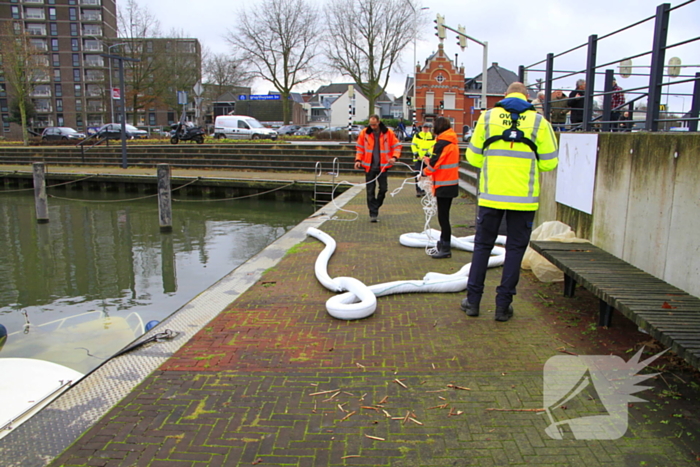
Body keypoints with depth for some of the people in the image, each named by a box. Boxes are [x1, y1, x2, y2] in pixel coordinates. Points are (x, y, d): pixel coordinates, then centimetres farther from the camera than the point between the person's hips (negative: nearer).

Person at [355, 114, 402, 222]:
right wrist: (358, 159, -5)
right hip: (369, 166, 0)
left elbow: (397, 145, 4)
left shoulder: (388, 133, -3)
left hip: (383, 166, 0)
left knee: (383, 189, 3)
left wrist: (394, 157, -12)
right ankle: (373, 213, 6)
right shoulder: (364, 132, 0)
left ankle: (375, 207, 25)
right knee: (370, 191, 0)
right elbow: (359, 147, 8)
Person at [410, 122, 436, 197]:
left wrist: (428, 154, -13)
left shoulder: (432, 137, 4)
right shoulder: (417, 135, 1)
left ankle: (424, 189, 20)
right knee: (418, 174, -6)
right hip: (418, 158, -1)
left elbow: (433, 147, -1)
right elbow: (413, 145, -1)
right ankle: (418, 190, -1)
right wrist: (416, 154, -10)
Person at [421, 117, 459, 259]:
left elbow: (434, 164, -16)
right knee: (444, 215, 18)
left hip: (444, 184, -9)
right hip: (452, 183, 9)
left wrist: (426, 171, 3)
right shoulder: (452, 142, 11)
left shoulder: (442, 143, -17)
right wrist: (430, 160, 10)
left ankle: (445, 248, 0)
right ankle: (444, 242, 29)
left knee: (443, 216, -4)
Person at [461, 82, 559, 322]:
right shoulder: (539, 121, 0)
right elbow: (549, 162, 2)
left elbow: (473, 157, 6)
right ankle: (503, 305, 13)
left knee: (482, 245, 12)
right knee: (515, 249, 8)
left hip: (491, 195, 1)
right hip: (524, 198, -1)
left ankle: (473, 300, 16)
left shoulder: (487, 117, 3)